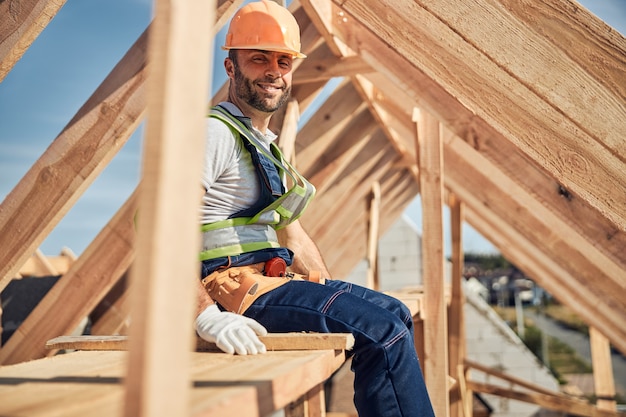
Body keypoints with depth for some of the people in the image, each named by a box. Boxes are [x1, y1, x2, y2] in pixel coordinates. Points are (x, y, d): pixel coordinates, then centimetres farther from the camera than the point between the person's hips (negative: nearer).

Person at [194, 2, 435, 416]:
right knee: (382, 331, -20)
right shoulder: (215, 133, -11)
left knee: (395, 314, 12)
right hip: (231, 286, -10)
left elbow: (293, 233, 24)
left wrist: (333, 293, 17)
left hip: (269, 280, 10)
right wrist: (209, 316, -33)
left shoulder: (269, 146, 20)